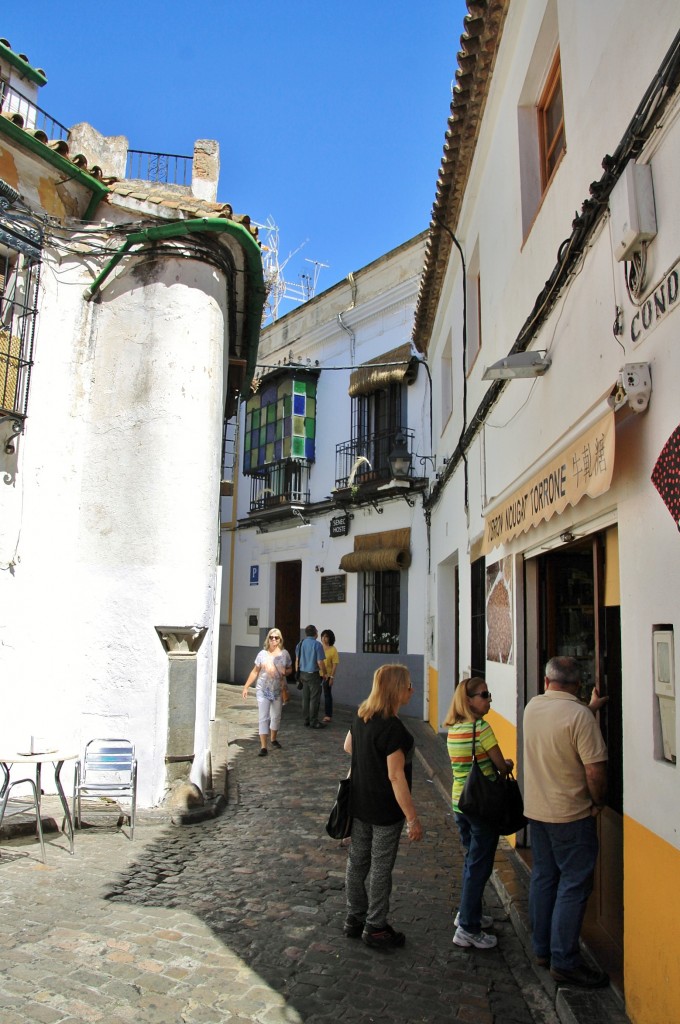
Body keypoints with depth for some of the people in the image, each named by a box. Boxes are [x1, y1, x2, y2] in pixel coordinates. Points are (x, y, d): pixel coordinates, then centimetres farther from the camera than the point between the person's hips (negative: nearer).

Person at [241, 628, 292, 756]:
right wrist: (246, 687, -2)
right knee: (263, 718, -5)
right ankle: (263, 747, -4)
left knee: (276, 716, 15)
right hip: (263, 690, -2)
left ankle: (274, 739, 37)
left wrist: (285, 672, -14)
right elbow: (255, 672, 1)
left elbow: (290, 669, 10)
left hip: (278, 690, 2)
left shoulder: (284, 654, -1)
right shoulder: (262, 654, -4)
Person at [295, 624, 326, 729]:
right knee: (314, 698, 0)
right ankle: (313, 721, 2)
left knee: (305, 698, 14)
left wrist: (298, 673, 21)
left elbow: (297, 660, 12)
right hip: (313, 674, -6)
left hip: (303, 673, 6)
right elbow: (320, 662, -15)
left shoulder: (300, 644, 6)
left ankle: (306, 720, 20)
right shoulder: (317, 645, -14)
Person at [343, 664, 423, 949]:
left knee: (357, 859, 17)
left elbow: (348, 747, 16)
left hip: (358, 803, 8)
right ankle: (375, 928, 20)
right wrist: (412, 818, -19)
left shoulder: (360, 716, 0)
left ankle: (354, 919, 31)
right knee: (381, 867, 7)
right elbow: (396, 776, -25)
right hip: (386, 808, -7)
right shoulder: (393, 728, -25)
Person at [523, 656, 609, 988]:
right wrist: (599, 803, -3)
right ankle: (564, 961, 9)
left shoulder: (532, 707, 0)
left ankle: (542, 948, 27)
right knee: (573, 885, 3)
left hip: (536, 809, 7)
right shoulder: (580, 715, -20)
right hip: (571, 813, -7)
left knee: (543, 877, 16)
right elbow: (595, 770, -21)